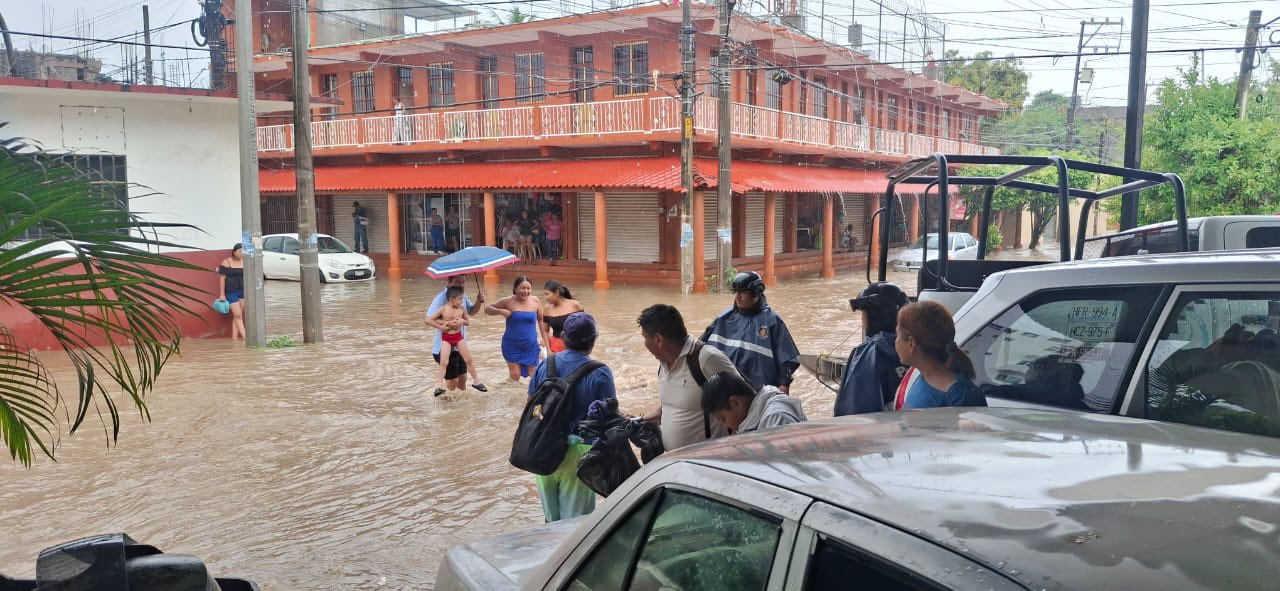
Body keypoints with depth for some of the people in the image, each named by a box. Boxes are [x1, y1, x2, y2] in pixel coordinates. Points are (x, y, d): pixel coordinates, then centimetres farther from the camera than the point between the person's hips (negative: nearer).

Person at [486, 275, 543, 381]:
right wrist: (501, 311, -17)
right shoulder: (508, 301, -9)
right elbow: (487, 309, 1)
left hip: (531, 346, 2)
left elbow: (541, 320, 10)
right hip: (512, 346, -2)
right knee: (515, 376, -4)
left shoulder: (535, 301, -3)